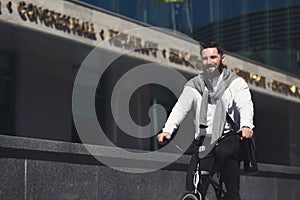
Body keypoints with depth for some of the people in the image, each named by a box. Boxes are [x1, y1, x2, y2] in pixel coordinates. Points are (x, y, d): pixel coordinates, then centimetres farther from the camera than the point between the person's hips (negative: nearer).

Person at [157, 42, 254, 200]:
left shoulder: (236, 82, 6)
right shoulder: (194, 85, 12)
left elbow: (245, 105, -10)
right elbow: (180, 108, 1)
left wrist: (246, 126, -31)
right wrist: (167, 130, -17)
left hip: (229, 136, -1)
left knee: (224, 151, -31)